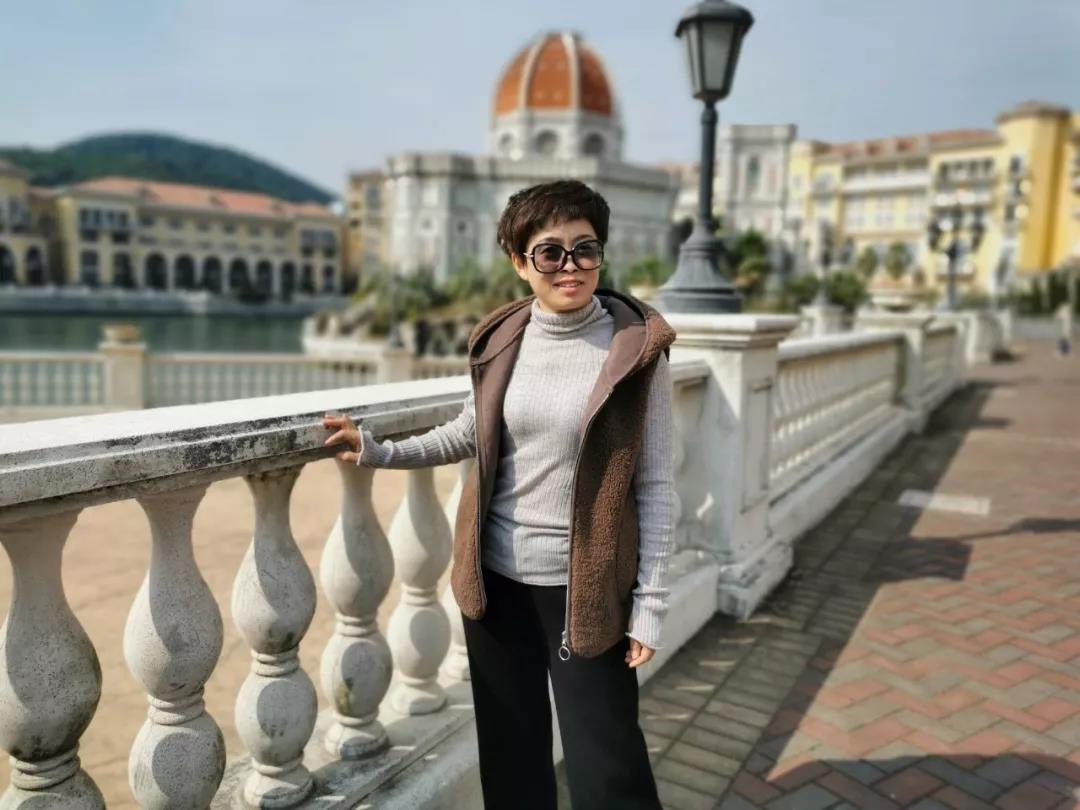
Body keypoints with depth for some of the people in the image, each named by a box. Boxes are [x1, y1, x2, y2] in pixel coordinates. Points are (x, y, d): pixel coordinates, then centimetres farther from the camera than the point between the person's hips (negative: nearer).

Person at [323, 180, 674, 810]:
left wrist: (650, 601, -9)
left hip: (585, 584, -4)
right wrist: (378, 451, 5)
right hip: (497, 574, 4)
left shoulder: (636, 349, -10)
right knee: (511, 754, 20)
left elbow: (656, 485, -8)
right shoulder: (501, 339, 0)